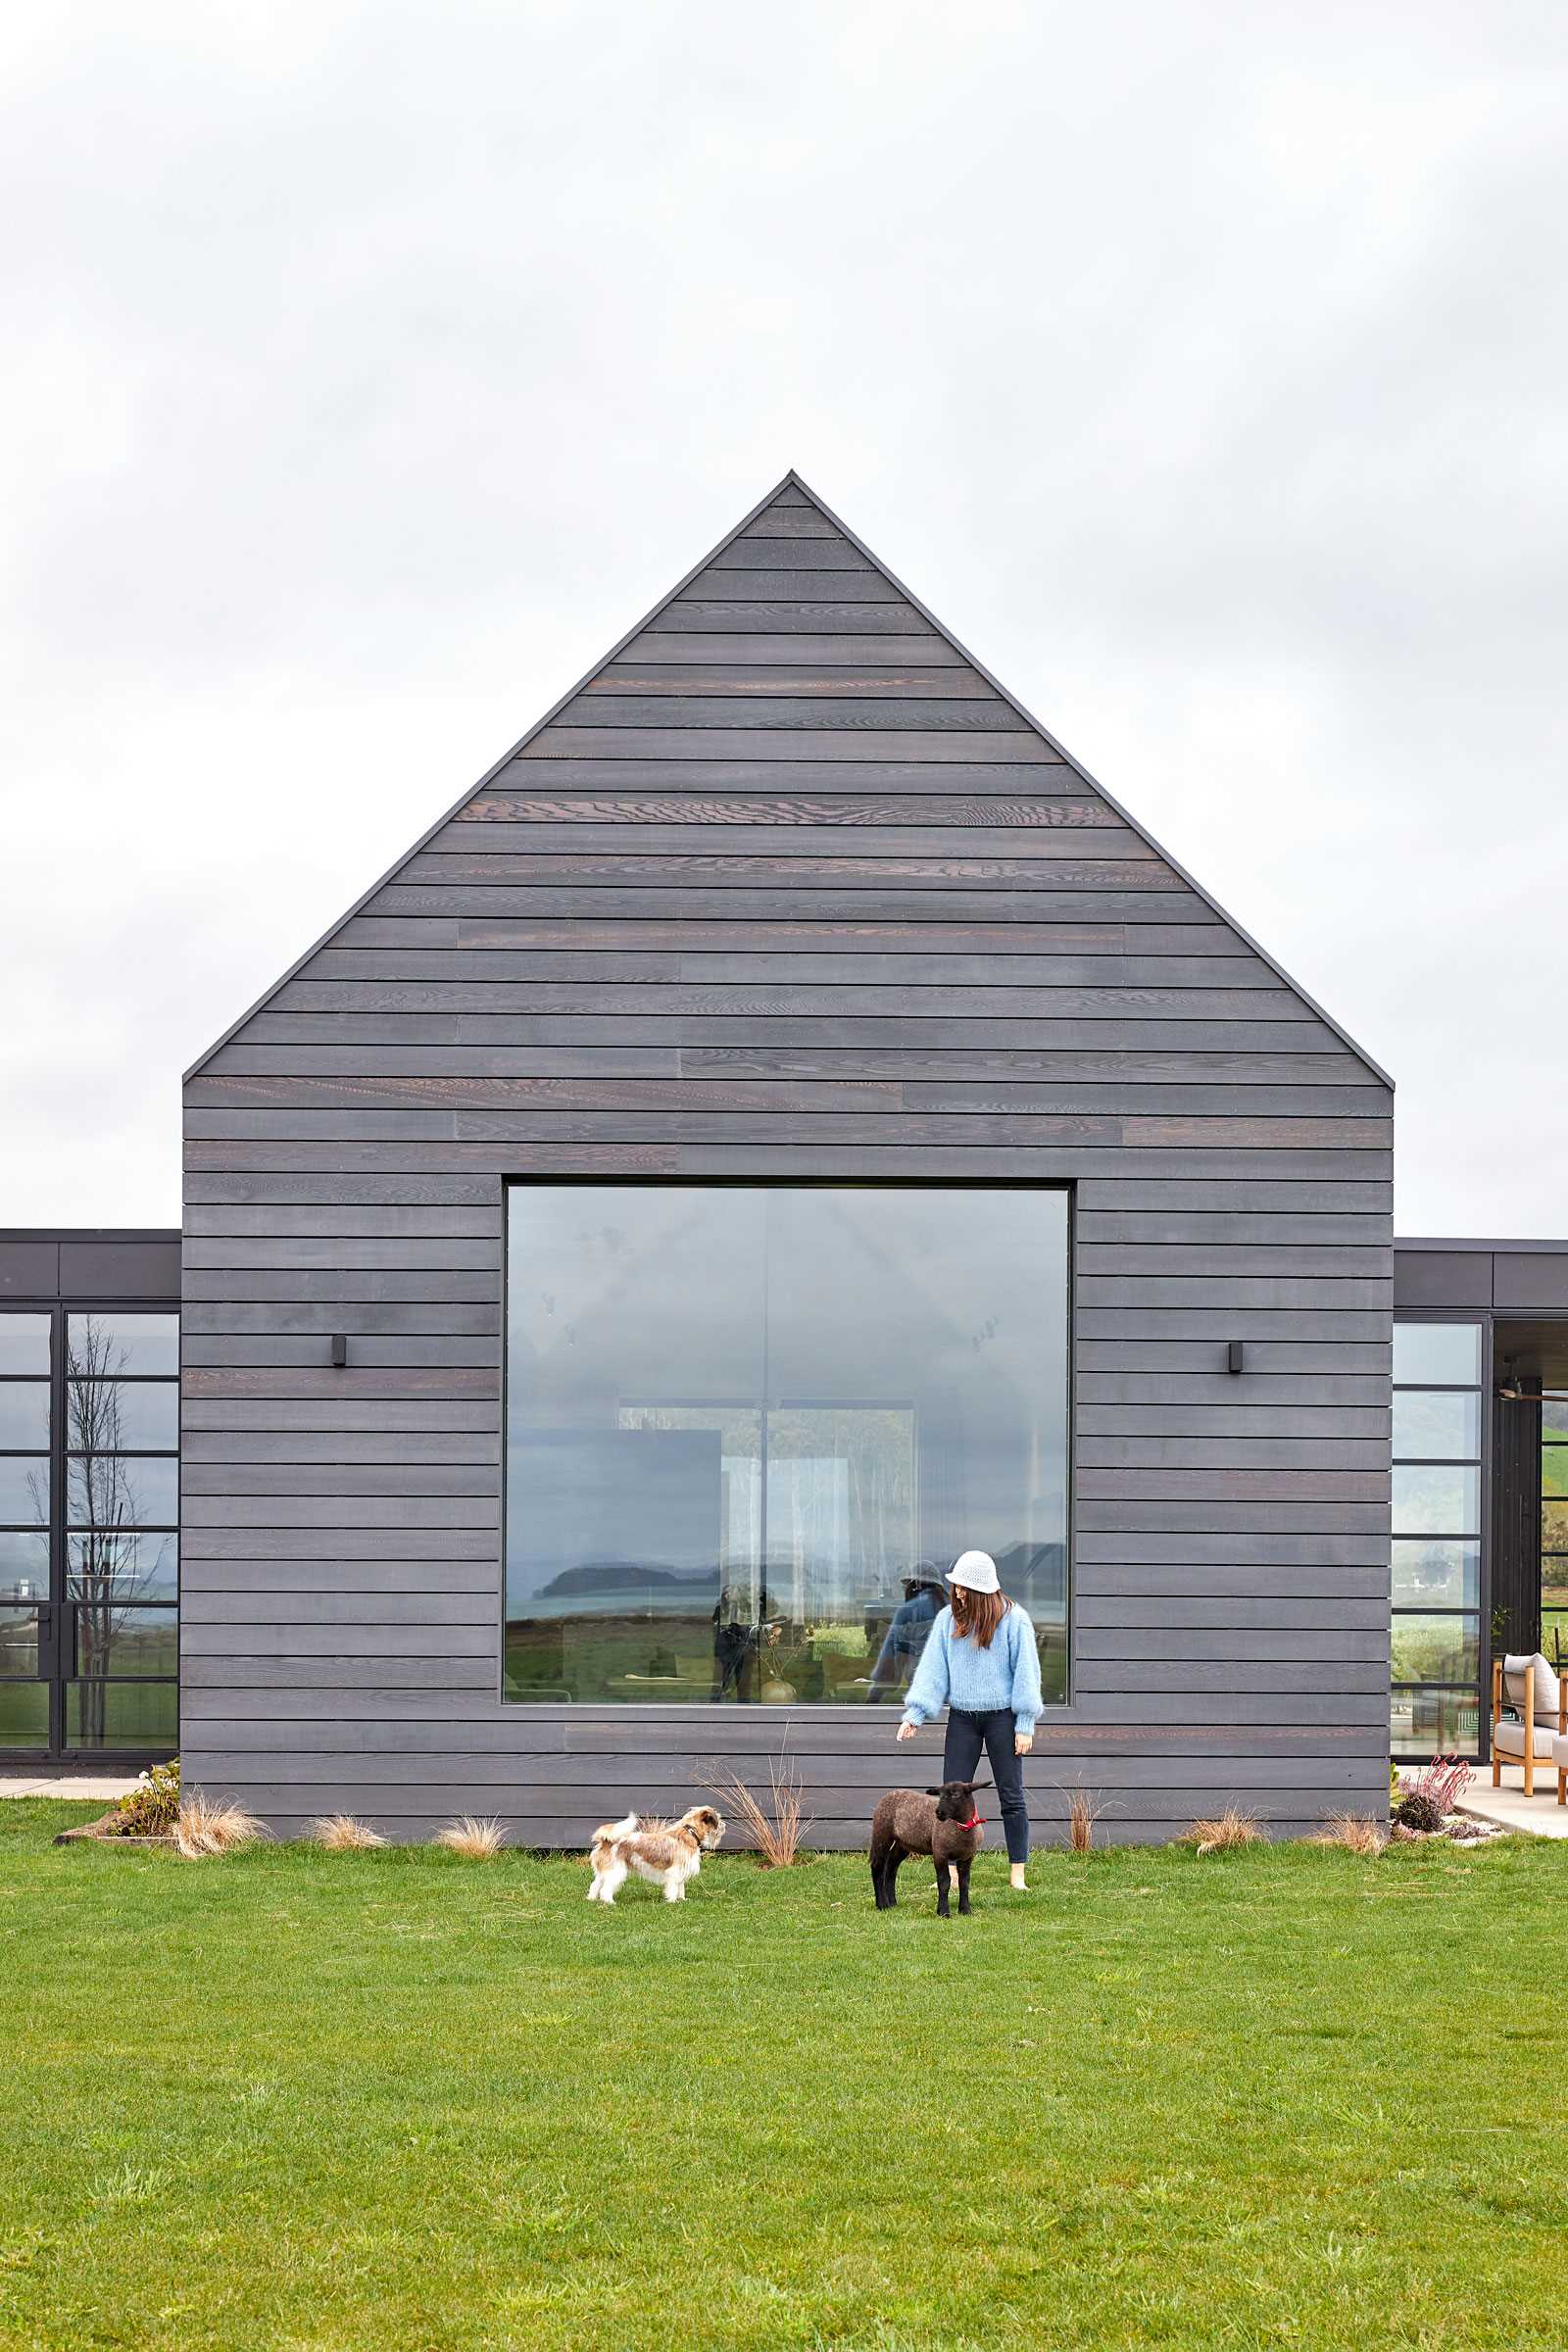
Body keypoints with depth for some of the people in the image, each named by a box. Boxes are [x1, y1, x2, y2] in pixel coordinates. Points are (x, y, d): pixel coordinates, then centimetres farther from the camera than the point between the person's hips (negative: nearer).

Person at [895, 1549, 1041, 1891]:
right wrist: (915, 1714, -8)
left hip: (1002, 1716, -3)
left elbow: (1025, 1671, -4)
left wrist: (1025, 1725, -7)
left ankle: (1018, 1875, 7)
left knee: (1012, 1796, 2)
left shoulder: (1013, 1619, -7)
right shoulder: (948, 1618, 2)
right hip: (961, 1717, 3)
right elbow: (933, 1669, 2)